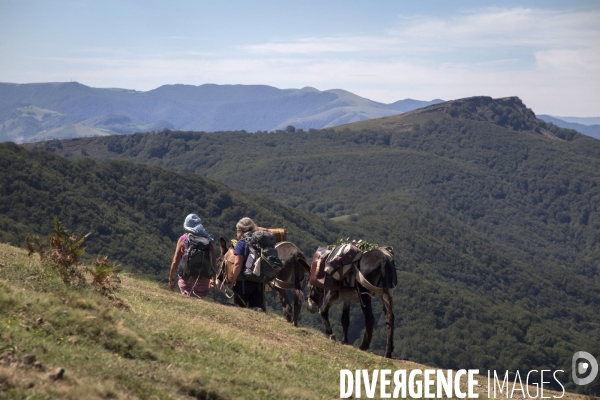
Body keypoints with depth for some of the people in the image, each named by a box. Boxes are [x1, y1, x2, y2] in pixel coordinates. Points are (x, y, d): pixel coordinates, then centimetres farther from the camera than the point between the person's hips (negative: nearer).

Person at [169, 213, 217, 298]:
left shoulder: (183, 239, 0)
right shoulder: (208, 240, 5)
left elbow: (175, 261, -1)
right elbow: (214, 261, 6)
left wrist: (171, 279, 8)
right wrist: (213, 279, 18)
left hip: (186, 277, -2)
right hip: (203, 279, 2)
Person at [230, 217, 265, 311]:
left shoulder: (241, 243, -7)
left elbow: (238, 264, -14)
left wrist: (233, 282, -9)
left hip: (244, 281, -5)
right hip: (259, 281, 5)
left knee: (240, 307, 6)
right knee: (258, 308, 4)